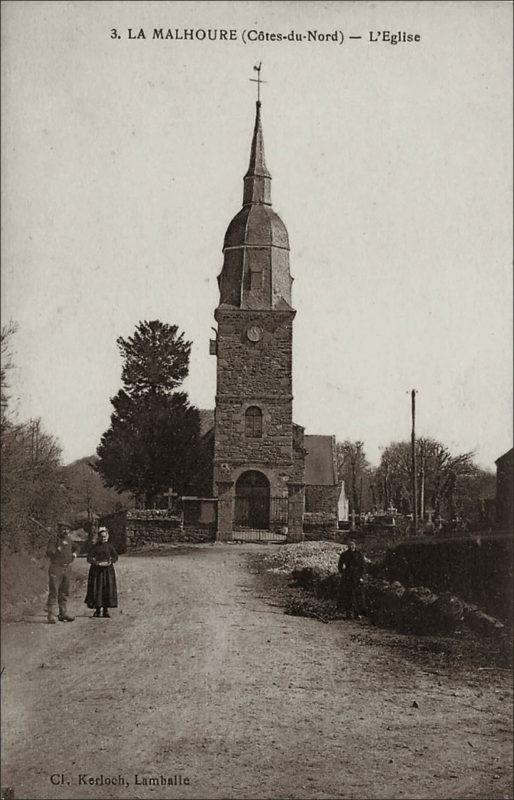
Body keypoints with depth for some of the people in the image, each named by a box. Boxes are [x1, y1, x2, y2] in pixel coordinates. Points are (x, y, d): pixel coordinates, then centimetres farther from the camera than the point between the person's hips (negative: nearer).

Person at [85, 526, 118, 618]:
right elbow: (89, 558, -7)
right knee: (97, 590, -4)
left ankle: (105, 610, 5)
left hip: (108, 570, 1)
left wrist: (110, 562, -15)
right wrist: (98, 563, -18)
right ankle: (97, 610, 6)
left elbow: (115, 556, 3)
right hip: (97, 570, -1)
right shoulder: (95, 547, 0)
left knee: (108, 589, -2)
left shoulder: (109, 546, 6)